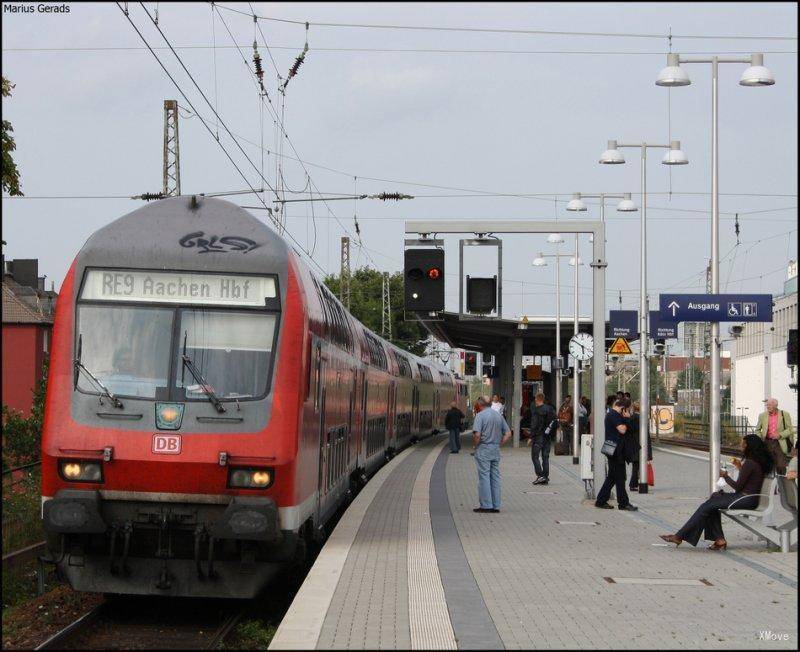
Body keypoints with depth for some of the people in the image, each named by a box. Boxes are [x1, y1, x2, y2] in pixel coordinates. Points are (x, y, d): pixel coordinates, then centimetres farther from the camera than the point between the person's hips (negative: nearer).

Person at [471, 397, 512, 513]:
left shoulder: (480, 415, -9)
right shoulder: (498, 415, 11)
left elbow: (477, 434, -20)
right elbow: (508, 434, 11)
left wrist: (476, 446, -5)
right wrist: (499, 444, 11)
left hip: (483, 449, -6)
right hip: (496, 450, 6)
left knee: (484, 477, -2)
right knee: (495, 477, 10)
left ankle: (486, 505, -3)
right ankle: (496, 505, 11)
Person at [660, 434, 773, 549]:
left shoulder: (749, 463, -17)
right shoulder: (759, 462, 12)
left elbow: (737, 486, -15)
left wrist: (725, 476, 0)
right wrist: (741, 468, 16)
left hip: (746, 500, -10)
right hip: (749, 498, 10)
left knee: (707, 506, -10)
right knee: (714, 498, 12)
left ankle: (679, 536, -8)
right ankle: (719, 539, 3)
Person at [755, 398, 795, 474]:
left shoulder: (784, 414, 1)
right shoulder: (762, 415, 8)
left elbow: (790, 429, 1)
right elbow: (757, 430, 17)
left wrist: (780, 435, -13)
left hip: (780, 443, -2)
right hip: (767, 443, 2)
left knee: (781, 467, -5)